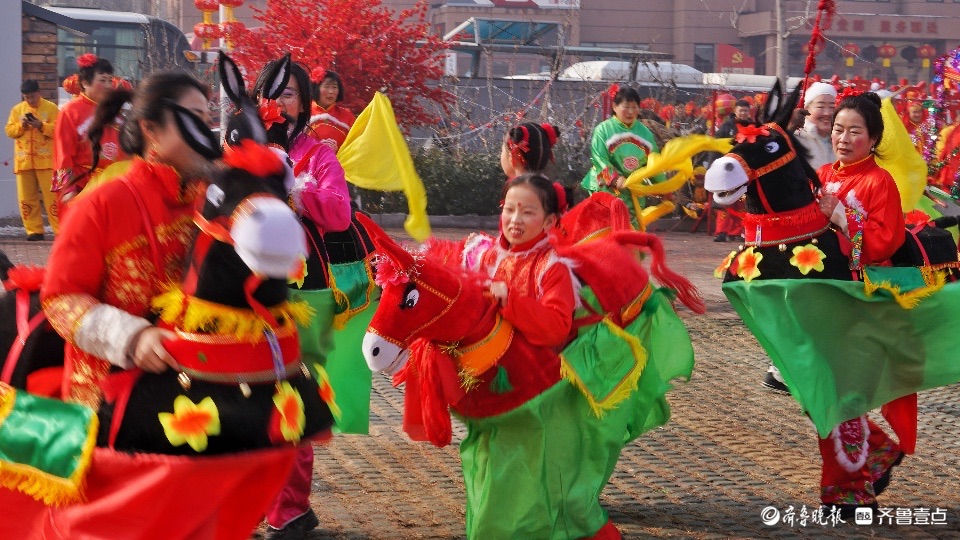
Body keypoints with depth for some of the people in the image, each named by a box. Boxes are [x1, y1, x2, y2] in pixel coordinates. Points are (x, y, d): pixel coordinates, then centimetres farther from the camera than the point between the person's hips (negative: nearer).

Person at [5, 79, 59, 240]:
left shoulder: (51, 108, 0)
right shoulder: (17, 109, 12)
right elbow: (9, 131, 10)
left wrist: (42, 126, -18)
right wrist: (21, 126, -9)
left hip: (46, 160, -4)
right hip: (23, 161, 4)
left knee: (52, 196, -6)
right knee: (26, 198, 3)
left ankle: (61, 231, -5)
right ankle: (34, 230, 10)